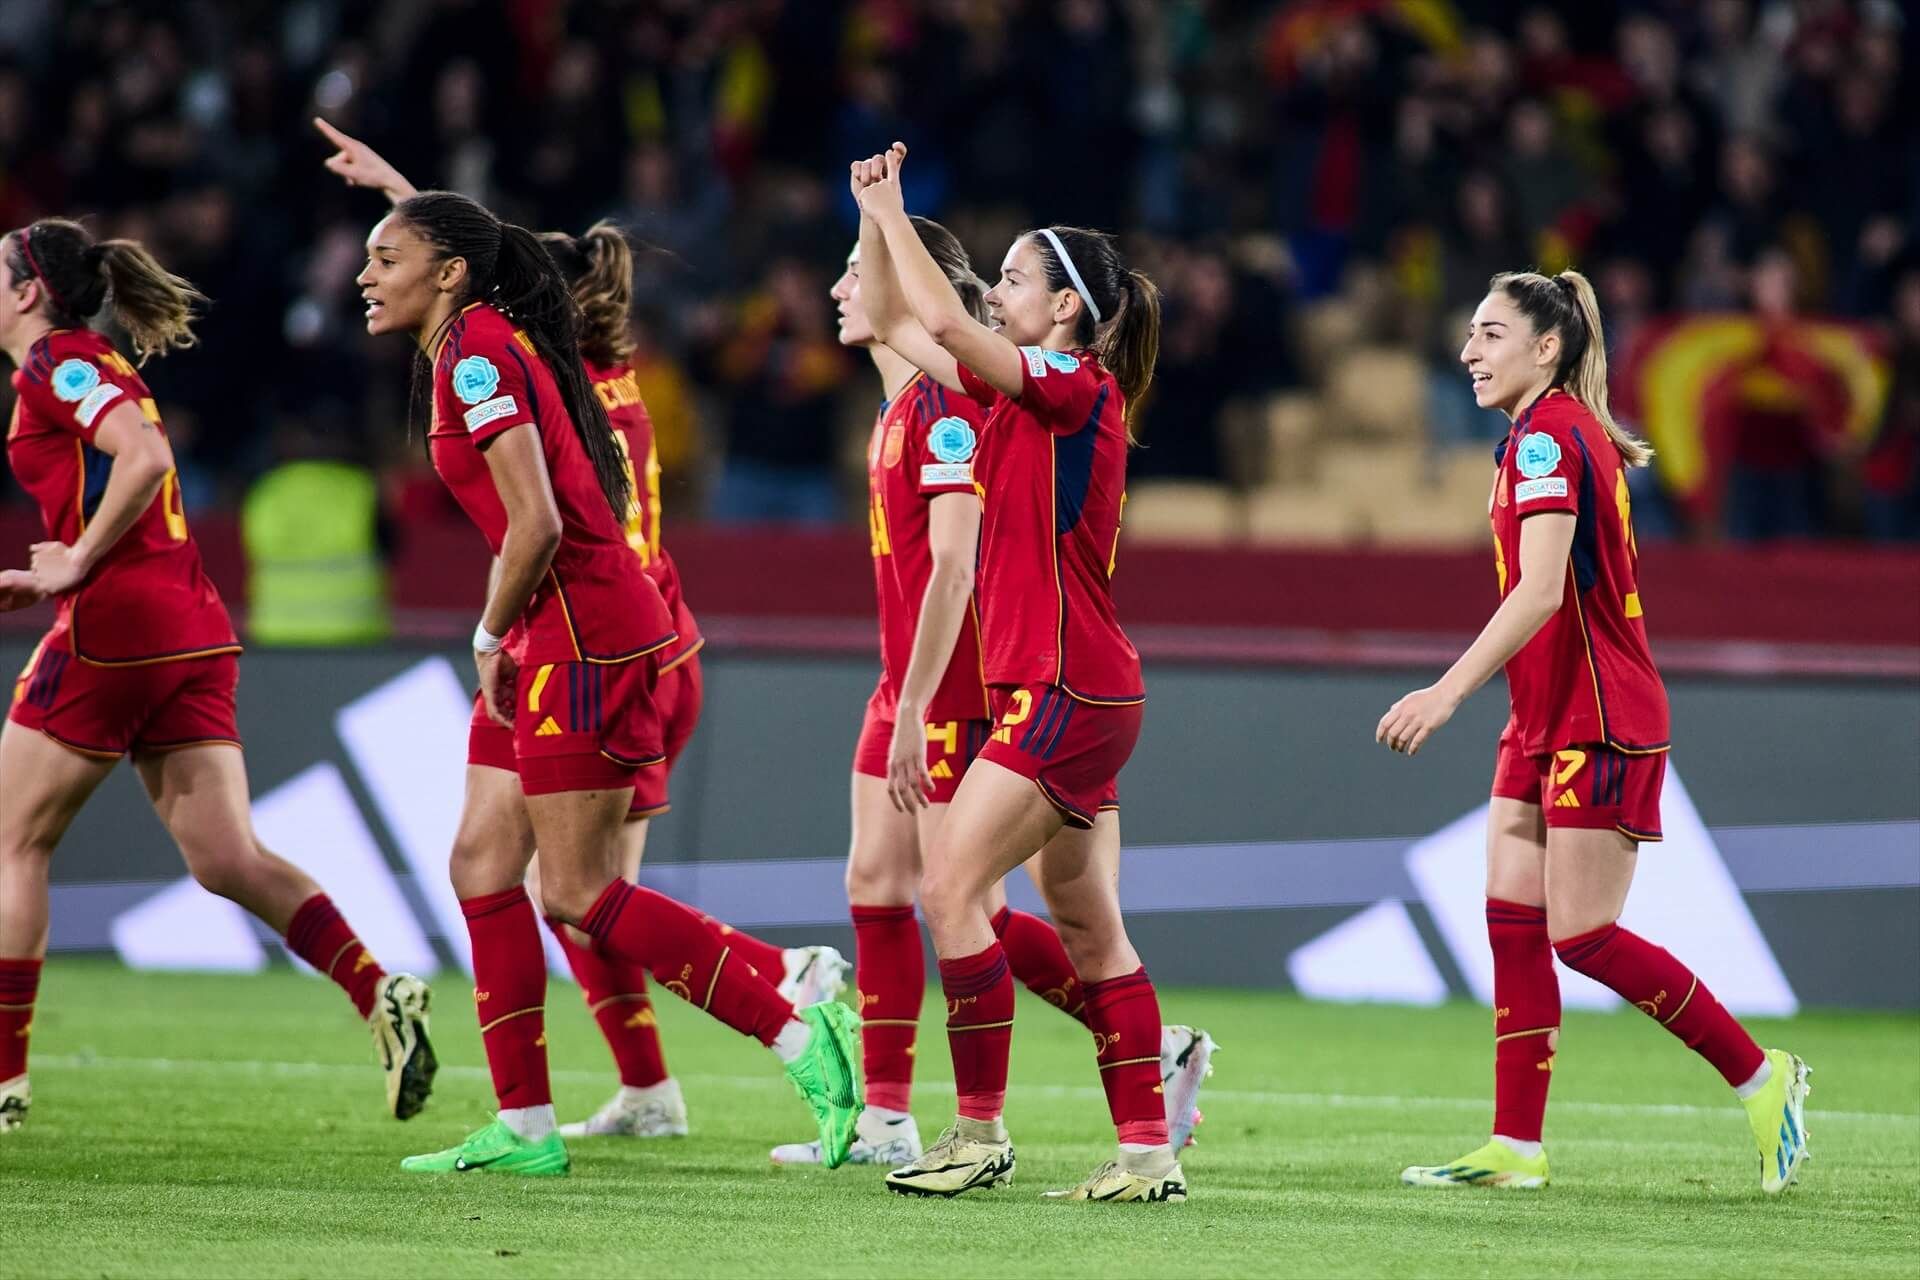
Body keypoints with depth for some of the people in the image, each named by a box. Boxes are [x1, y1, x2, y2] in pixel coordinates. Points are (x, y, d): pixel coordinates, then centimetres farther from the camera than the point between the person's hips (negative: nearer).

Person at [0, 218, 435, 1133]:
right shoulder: (100, 369, 23)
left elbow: (145, 458, -22)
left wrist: (77, 562, -16)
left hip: (115, 628, -9)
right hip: (192, 631, 9)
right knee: (226, 860, -1)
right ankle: (377, 993, -20)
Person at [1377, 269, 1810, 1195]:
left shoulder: (1547, 434, -16)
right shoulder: (1558, 433, 15)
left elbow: (1541, 591, -26)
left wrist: (1450, 691, -31)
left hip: (1597, 720, -10)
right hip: (1547, 725, 10)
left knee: (1583, 936, -8)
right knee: (1513, 921, 3)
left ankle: (1761, 1077, 4)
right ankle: (1516, 1148, 2)